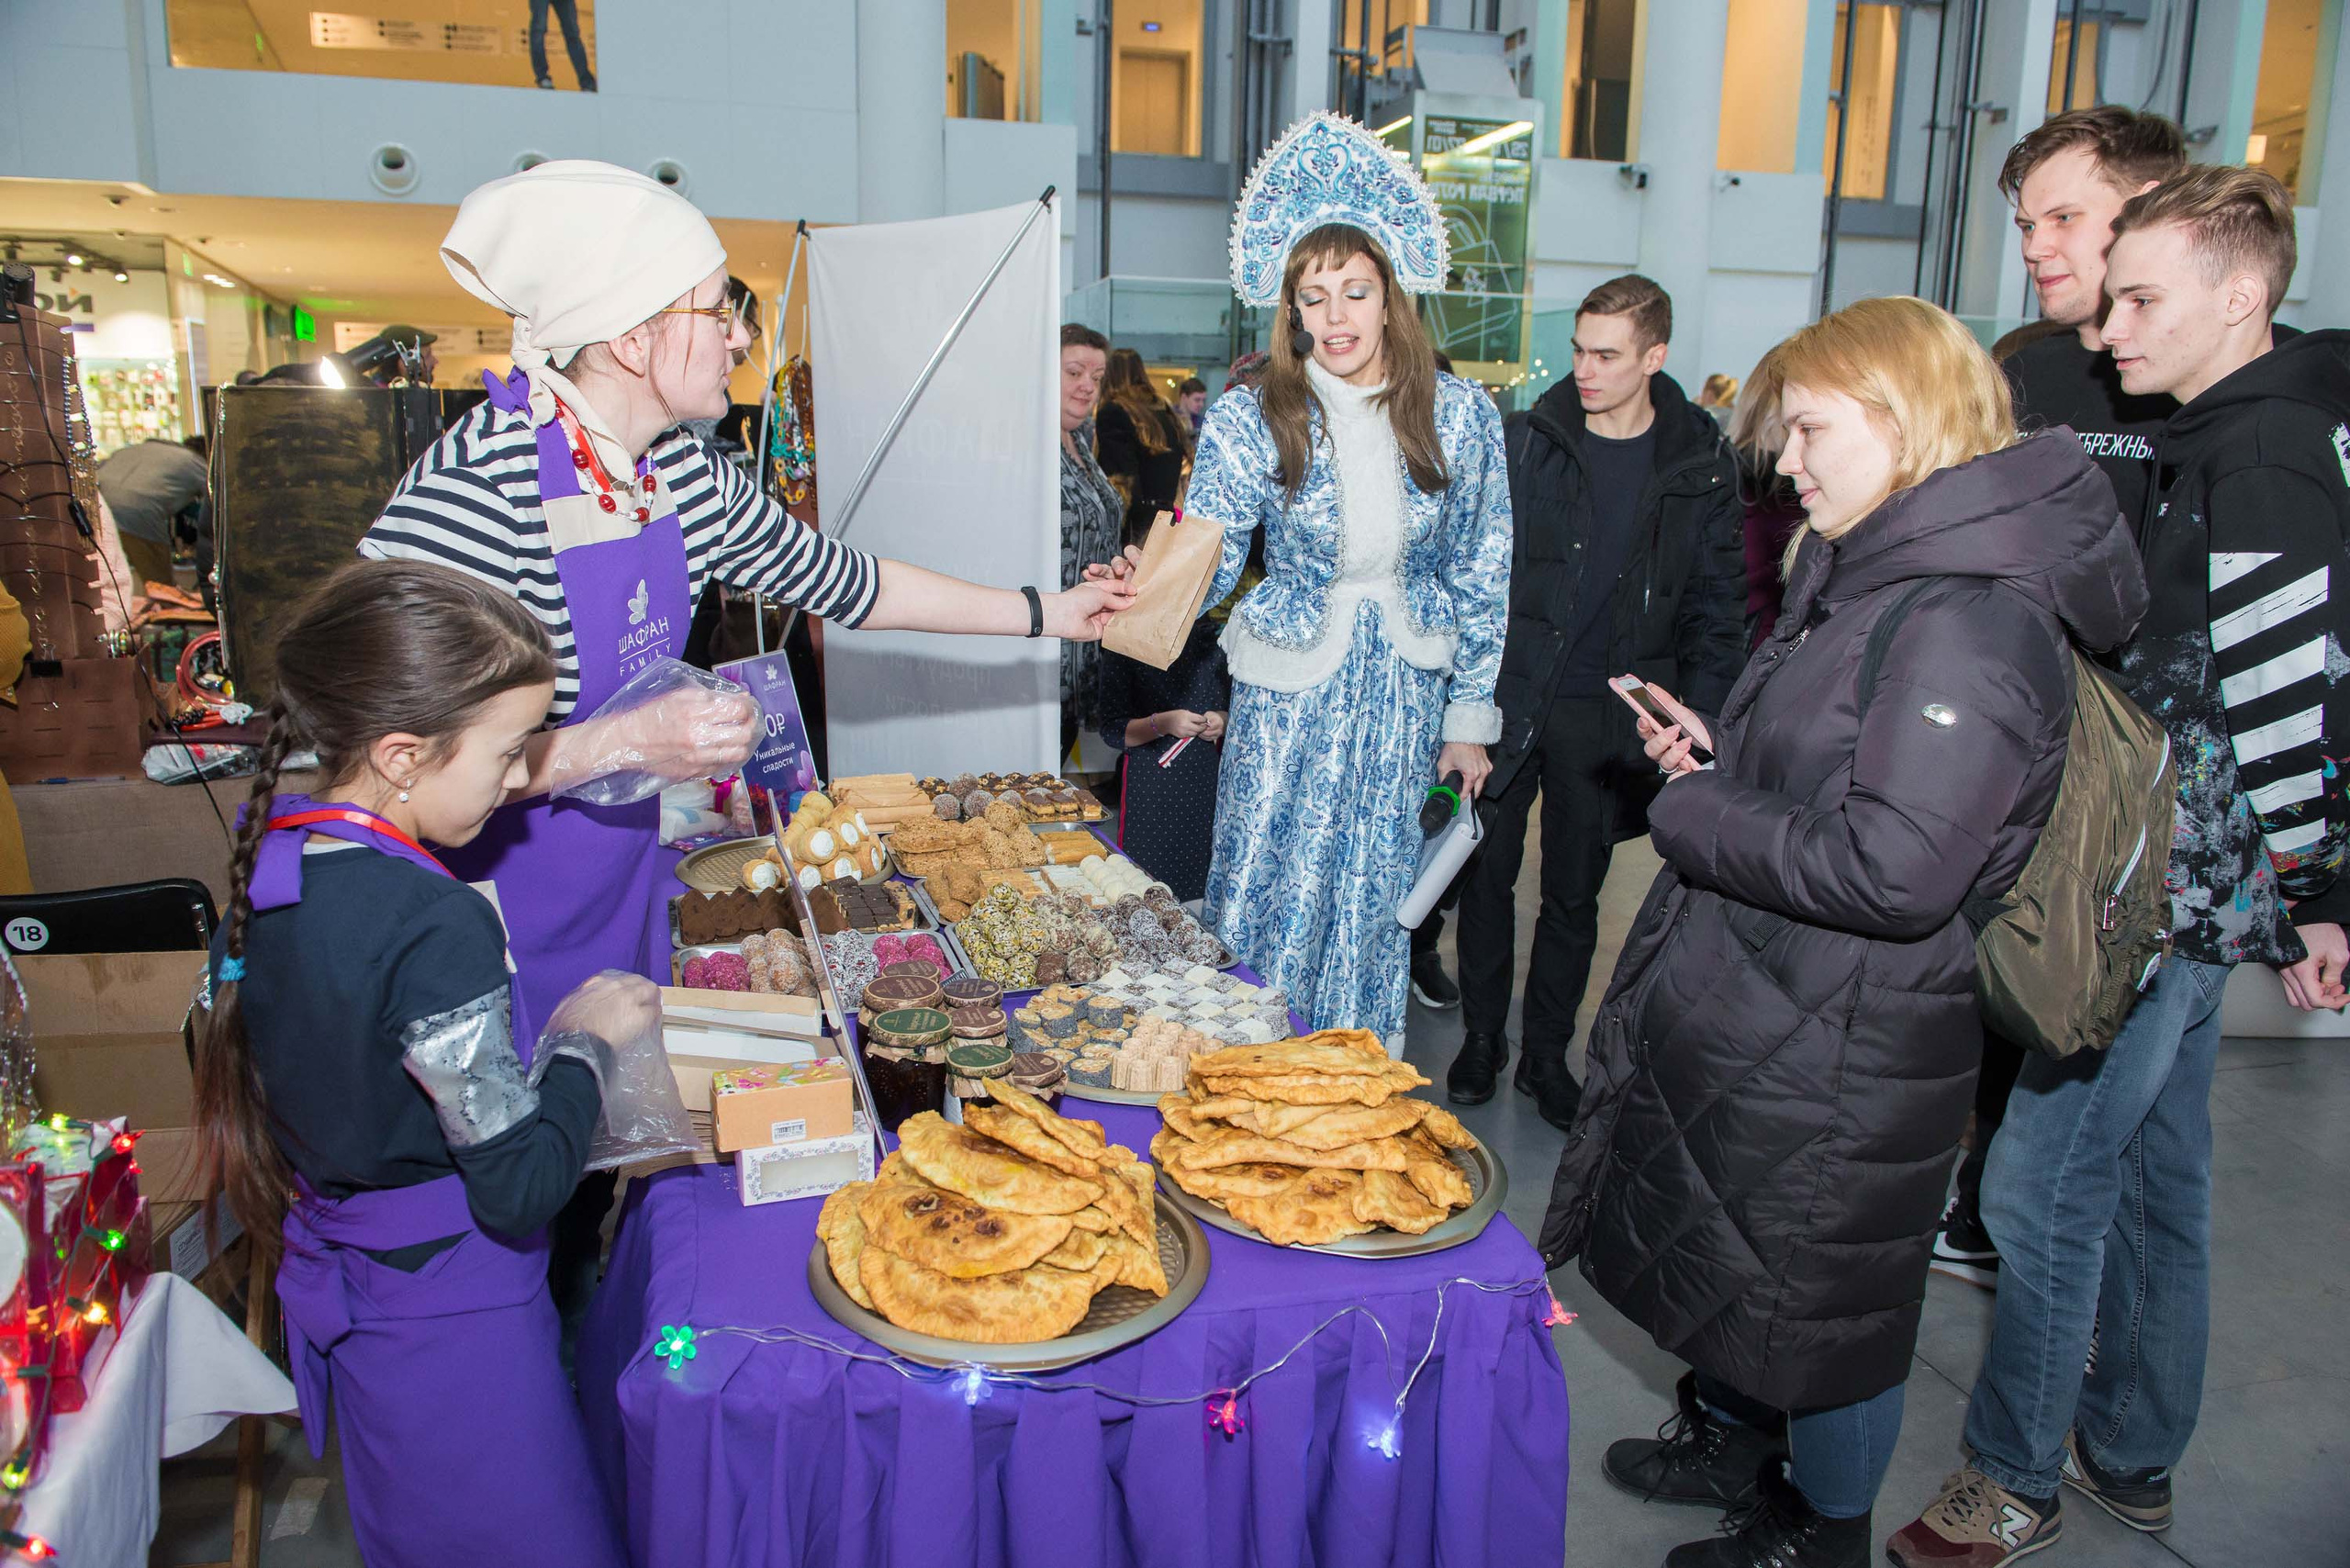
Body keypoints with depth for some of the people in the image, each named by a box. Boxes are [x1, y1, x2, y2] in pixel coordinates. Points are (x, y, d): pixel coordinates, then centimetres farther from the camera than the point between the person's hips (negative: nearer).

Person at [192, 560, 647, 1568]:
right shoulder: (436, 927, -29)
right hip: (451, 1316, -8)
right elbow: (522, 1188, -26)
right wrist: (585, 1039, -11)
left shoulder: (270, 859, -5)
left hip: (337, 1285, 8)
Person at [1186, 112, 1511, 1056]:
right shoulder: (1251, 419, -7)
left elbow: (1482, 575, 5)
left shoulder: (1460, 417, -2)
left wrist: (1469, 717, 6)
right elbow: (1205, 565, -11)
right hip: (1288, 696, -1)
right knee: (1266, 900, 3)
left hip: (1406, 695, 1)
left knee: (1375, 907, 9)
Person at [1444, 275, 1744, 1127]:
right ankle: (1481, 1039, 27)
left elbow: (1717, 605, 4)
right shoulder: (1525, 441, -2)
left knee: (1575, 894, 11)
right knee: (1490, 872, 8)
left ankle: (1546, 1053, 28)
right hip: (1507, 700, 0)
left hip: (1608, 720, 0)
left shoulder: (1701, 465, 0)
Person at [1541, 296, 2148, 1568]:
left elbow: (1892, 870, -33)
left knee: (1815, 1286, 11)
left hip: (1840, 1045, -10)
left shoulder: (1970, 623, -26)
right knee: (1721, 1240, 26)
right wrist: (1715, 749, 3)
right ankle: (1731, 1441, 50)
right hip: (1756, 1002, 10)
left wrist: (1689, 817, -21)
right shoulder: (1871, 572, 7)